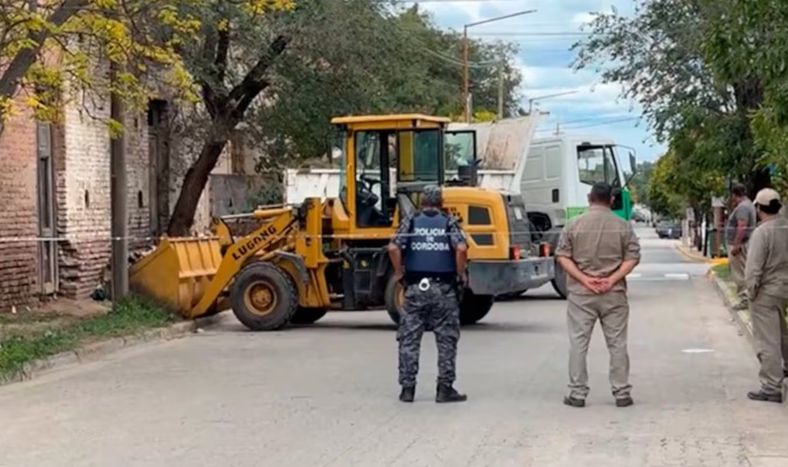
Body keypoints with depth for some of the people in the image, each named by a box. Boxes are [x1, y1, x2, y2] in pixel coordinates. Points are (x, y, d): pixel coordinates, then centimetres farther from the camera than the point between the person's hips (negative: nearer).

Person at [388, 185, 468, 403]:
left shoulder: (410, 223, 5)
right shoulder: (449, 223, 3)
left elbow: (393, 248, -8)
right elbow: (461, 248, -14)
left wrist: (399, 273, 3)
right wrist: (461, 274, -1)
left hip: (415, 288, 1)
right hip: (444, 289, -1)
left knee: (409, 339, 8)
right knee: (446, 340, 7)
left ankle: (407, 388, 8)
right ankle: (445, 388, 7)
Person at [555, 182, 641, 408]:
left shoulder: (575, 225, 0)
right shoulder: (623, 226, 1)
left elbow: (562, 256, -4)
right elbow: (632, 257, -4)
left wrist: (583, 279, -8)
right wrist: (613, 279, -8)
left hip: (581, 293, 0)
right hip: (614, 294, 1)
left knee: (578, 343, 5)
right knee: (617, 343, 8)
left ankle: (577, 393, 6)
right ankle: (622, 393, 11)